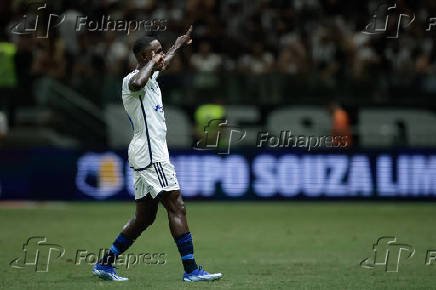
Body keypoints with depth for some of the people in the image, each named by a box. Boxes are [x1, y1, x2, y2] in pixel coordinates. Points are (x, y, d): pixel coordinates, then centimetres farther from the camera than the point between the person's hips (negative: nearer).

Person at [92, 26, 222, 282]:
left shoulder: (151, 76, 18)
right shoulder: (131, 80, -12)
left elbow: (164, 64, 42)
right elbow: (138, 83, -39)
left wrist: (179, 45, 55)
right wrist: (152, 62, -23)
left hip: (154, 153, 10)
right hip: (150, 155, -10)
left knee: (144, 217, 10)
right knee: (177, 208, -12)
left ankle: (106, 263, 15)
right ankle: (191, 270, -14)